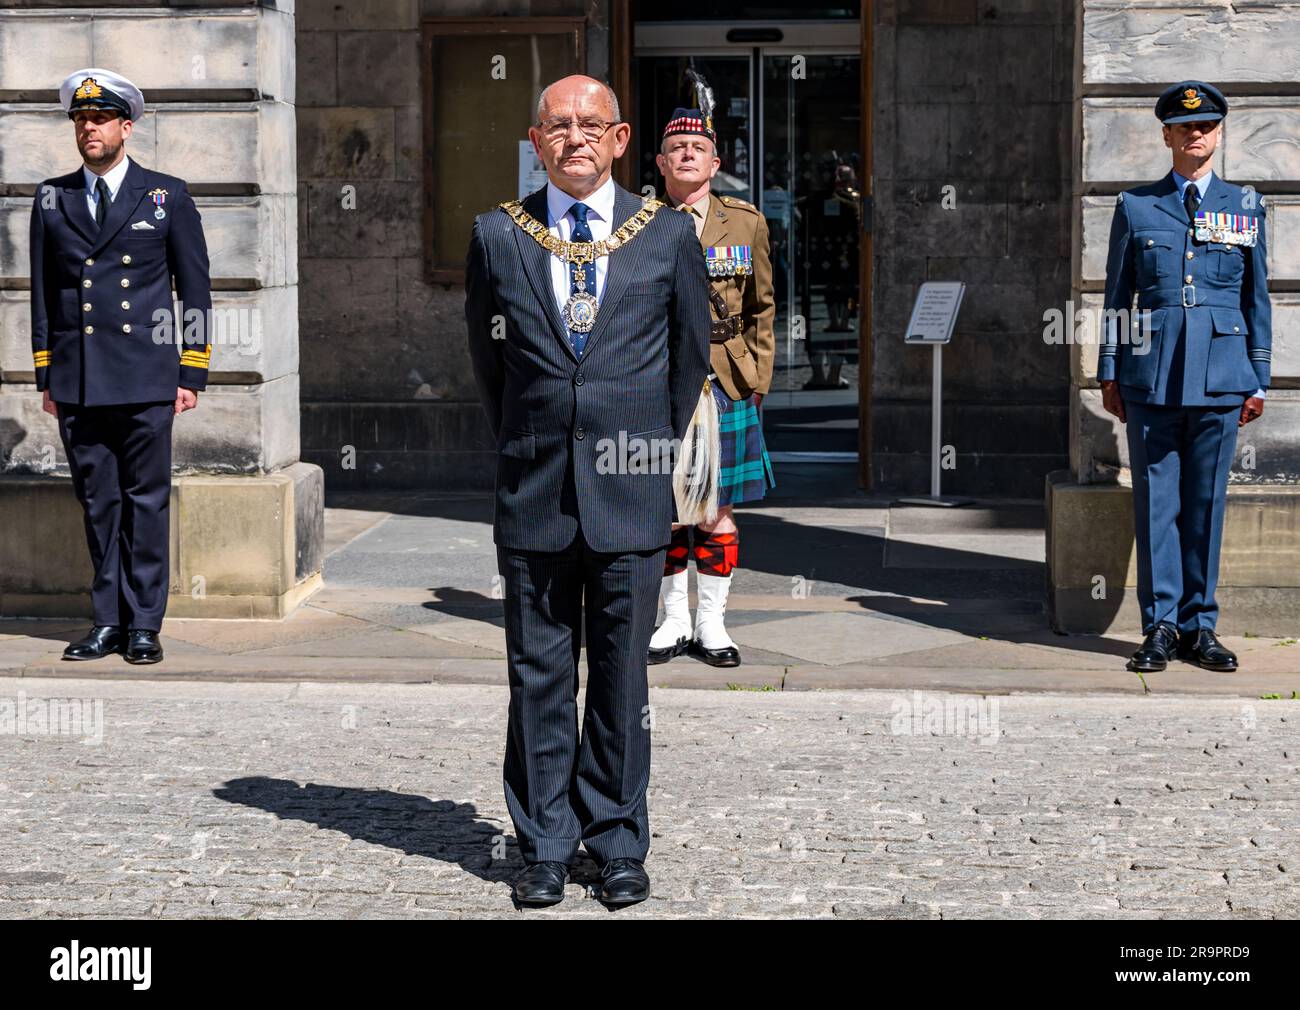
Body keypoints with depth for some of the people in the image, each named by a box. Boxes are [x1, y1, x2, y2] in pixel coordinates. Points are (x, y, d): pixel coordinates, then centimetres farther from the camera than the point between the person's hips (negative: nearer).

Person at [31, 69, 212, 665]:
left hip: (146, 381, -2)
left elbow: (196, 289, 5)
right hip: (77, 385, 2)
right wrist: (46, 375, 8)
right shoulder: (52, 200, 11)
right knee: (97, 504, 6)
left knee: (146, 502, -2)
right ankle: (108, 623, 12)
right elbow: (43, 292, 14)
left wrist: (192, 375, 0)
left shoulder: (167, 197, 5)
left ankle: (144, 626, 5)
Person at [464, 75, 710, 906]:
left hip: (629, 495, 0)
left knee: (622, 676, 5)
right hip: (534, 495, 1)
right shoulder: (498, 237, 5)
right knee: (538, 677, 5)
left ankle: (620, 845, 16)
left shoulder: (668, 235, 4)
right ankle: (545, 846, 15)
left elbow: (692, 353, 14)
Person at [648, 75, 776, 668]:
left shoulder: (747, 224, 6)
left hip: (726, 381, 1)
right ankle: (675, 621, 18)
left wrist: (756, 378, 5)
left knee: (717, 509, 4)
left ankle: (712, 625, 15)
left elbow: (761, 308, 11)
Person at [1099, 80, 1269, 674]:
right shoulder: (1136, 207, 8)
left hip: (1219, 379, 1)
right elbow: (1117, 294, 10)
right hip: (1150, 377, 0)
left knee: (1206, 503, 4)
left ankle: (1200, 626, 13)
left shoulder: (1245, 207, 10)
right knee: (1156, 502, 0)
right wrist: (1109, 372, 6)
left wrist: (1258, 379, 8)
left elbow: (1257, 297, 11)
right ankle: (1160, 626, 7)